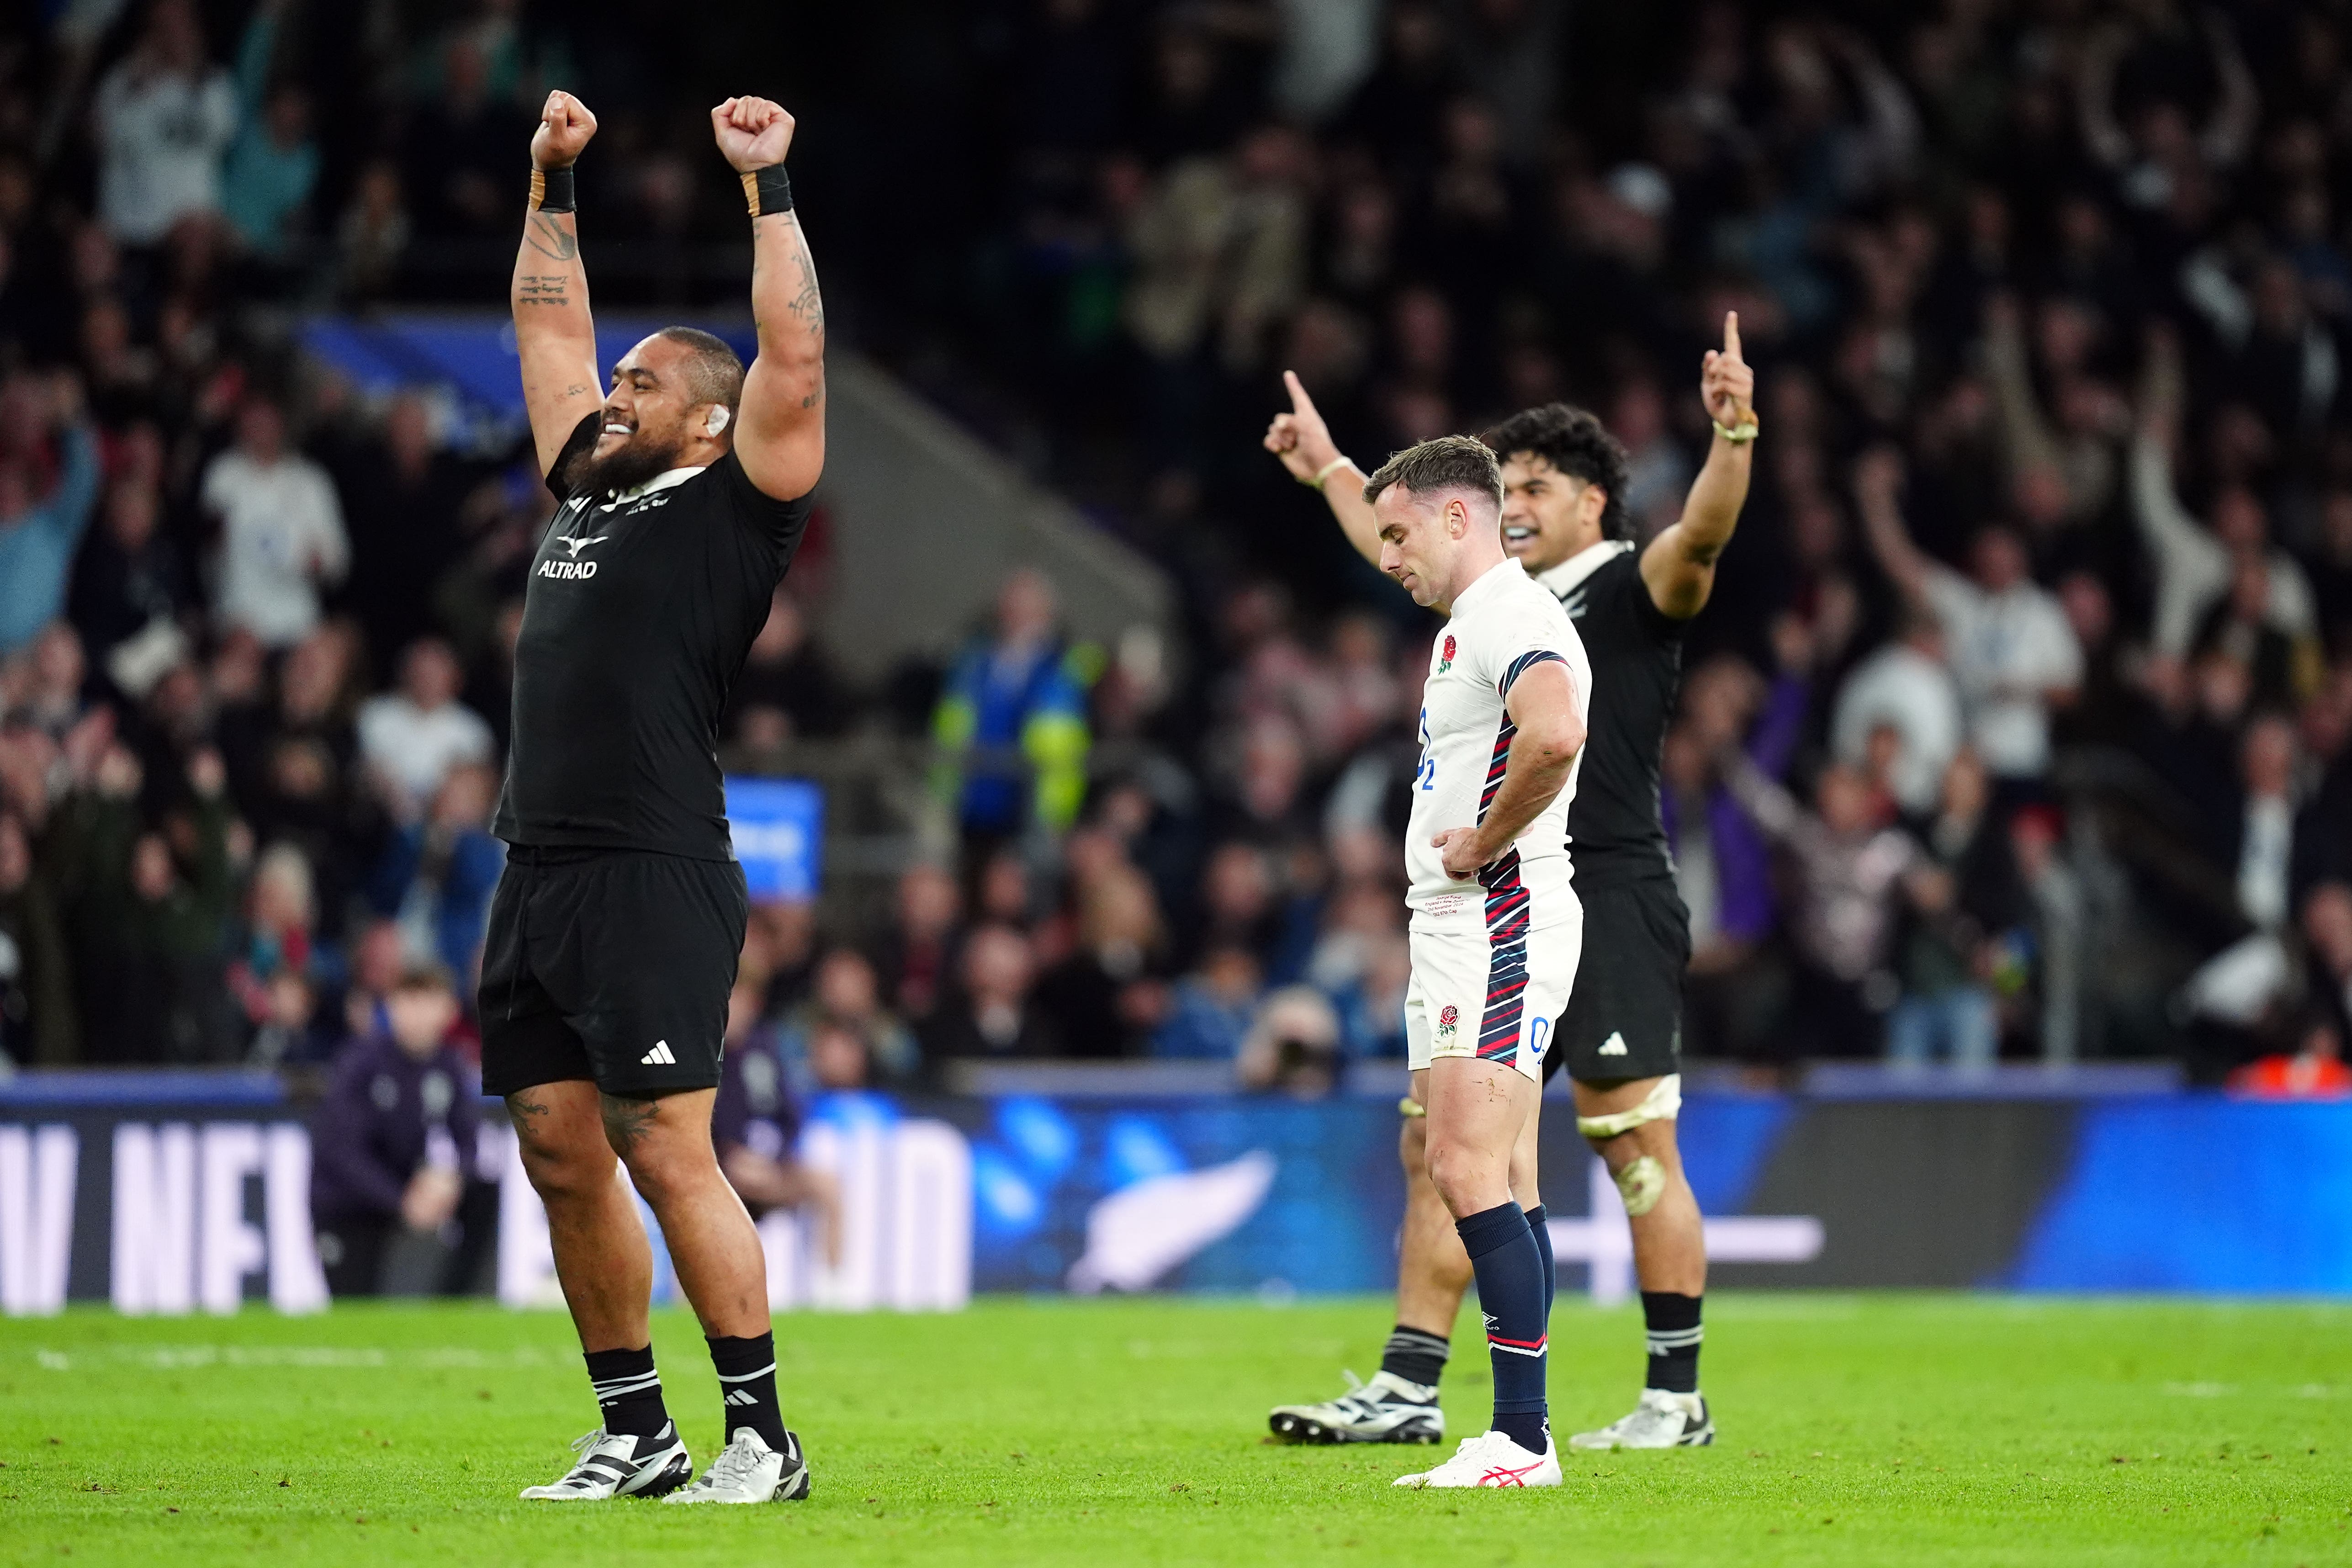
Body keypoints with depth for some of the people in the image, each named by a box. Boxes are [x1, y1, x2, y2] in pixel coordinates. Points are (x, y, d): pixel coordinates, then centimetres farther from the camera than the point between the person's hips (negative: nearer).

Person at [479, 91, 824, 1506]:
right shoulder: (592, 487, 19)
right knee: (564, 1159, 8)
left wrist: (769, 188, -8)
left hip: (656, 883, -8)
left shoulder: (736, 506, -1)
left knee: (670, 1156, -10)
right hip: (539, 878, 8)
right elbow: (550, 328, 29)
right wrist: (554, 184, 27)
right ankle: (635, 1437, 15)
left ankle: (764, 1439, -5)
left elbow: (794, 356, -12)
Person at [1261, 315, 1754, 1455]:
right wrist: (1330, 471, 45)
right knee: (1438, 1143, 7)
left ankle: (1678, 1401, -1)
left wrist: (1733, 436, -39)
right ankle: (1408, 1391, 10)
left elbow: (1700, 535, -24)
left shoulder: (1629, 590, -3)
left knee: (1634, 1149, -6)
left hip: (1610, 910, -8)